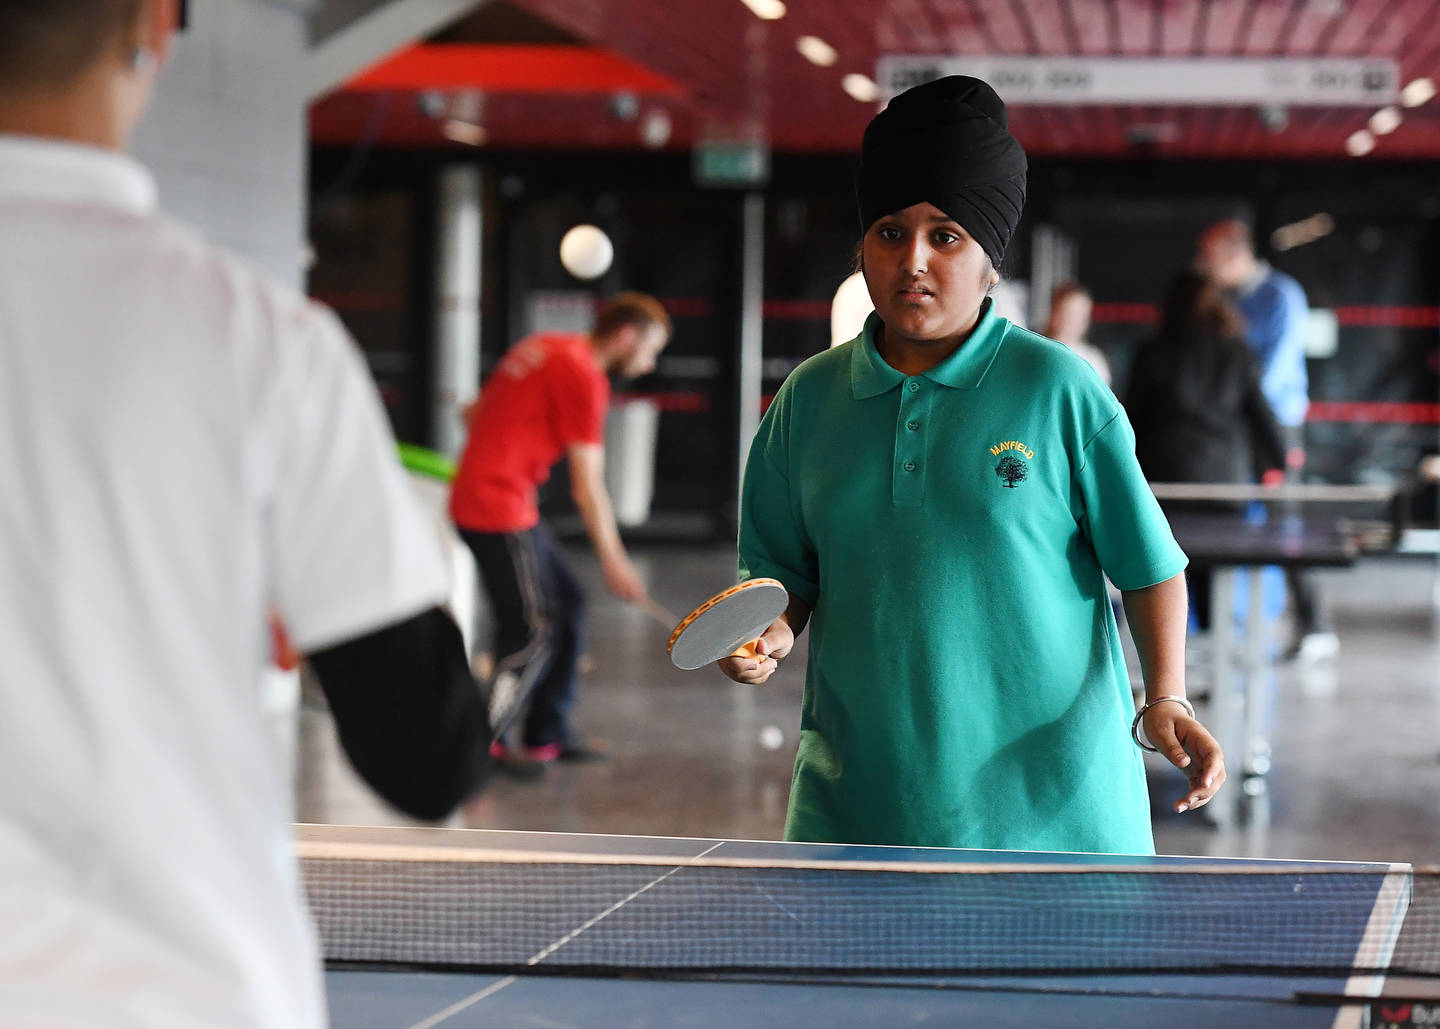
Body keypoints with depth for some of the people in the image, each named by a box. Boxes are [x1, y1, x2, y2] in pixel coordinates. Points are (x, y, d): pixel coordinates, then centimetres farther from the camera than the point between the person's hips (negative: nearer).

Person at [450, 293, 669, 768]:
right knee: (532, 631, -7)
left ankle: (547, 735, 20)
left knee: (567, 604, 15)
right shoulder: (584, 374, -14)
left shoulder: (546, 348, 14)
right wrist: (614, 562, -9)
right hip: (501, 511, -10)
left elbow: (476, 412, 22)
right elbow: (587, 487, -15)